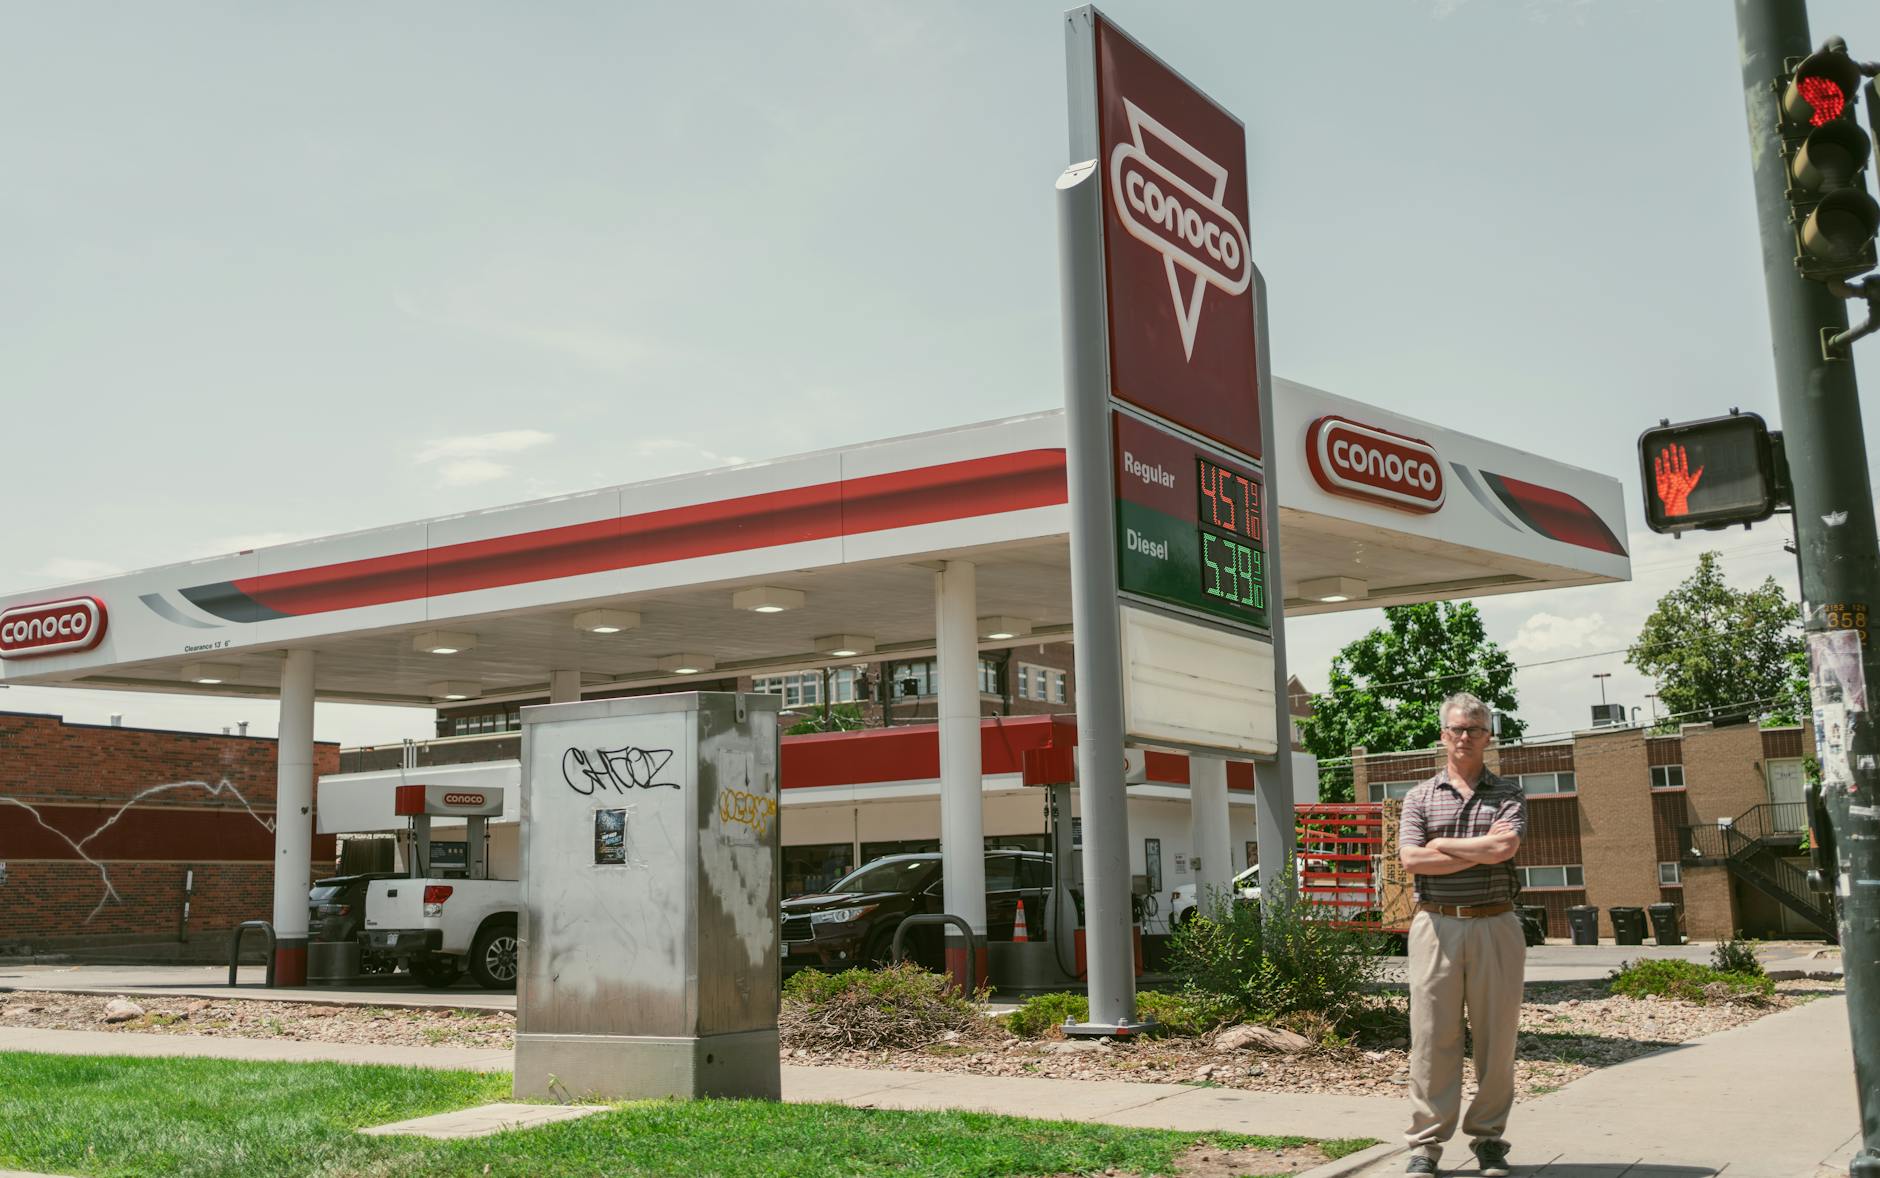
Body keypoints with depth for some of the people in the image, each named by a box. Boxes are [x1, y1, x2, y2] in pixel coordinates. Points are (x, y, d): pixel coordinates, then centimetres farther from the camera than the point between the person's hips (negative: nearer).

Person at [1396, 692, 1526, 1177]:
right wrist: (1483, 851, -7)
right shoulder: (1421, 797, 9)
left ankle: (1488, 1139, 16)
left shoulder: (1508, 796, 9)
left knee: (1496, 1036, 4)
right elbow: (1412, 860, -6)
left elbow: (1505, 846, -12)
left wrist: (1442, 845, -5)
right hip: (1436, 924, 0)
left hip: (1495, 924, 0)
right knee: (1433, 1036, -1)